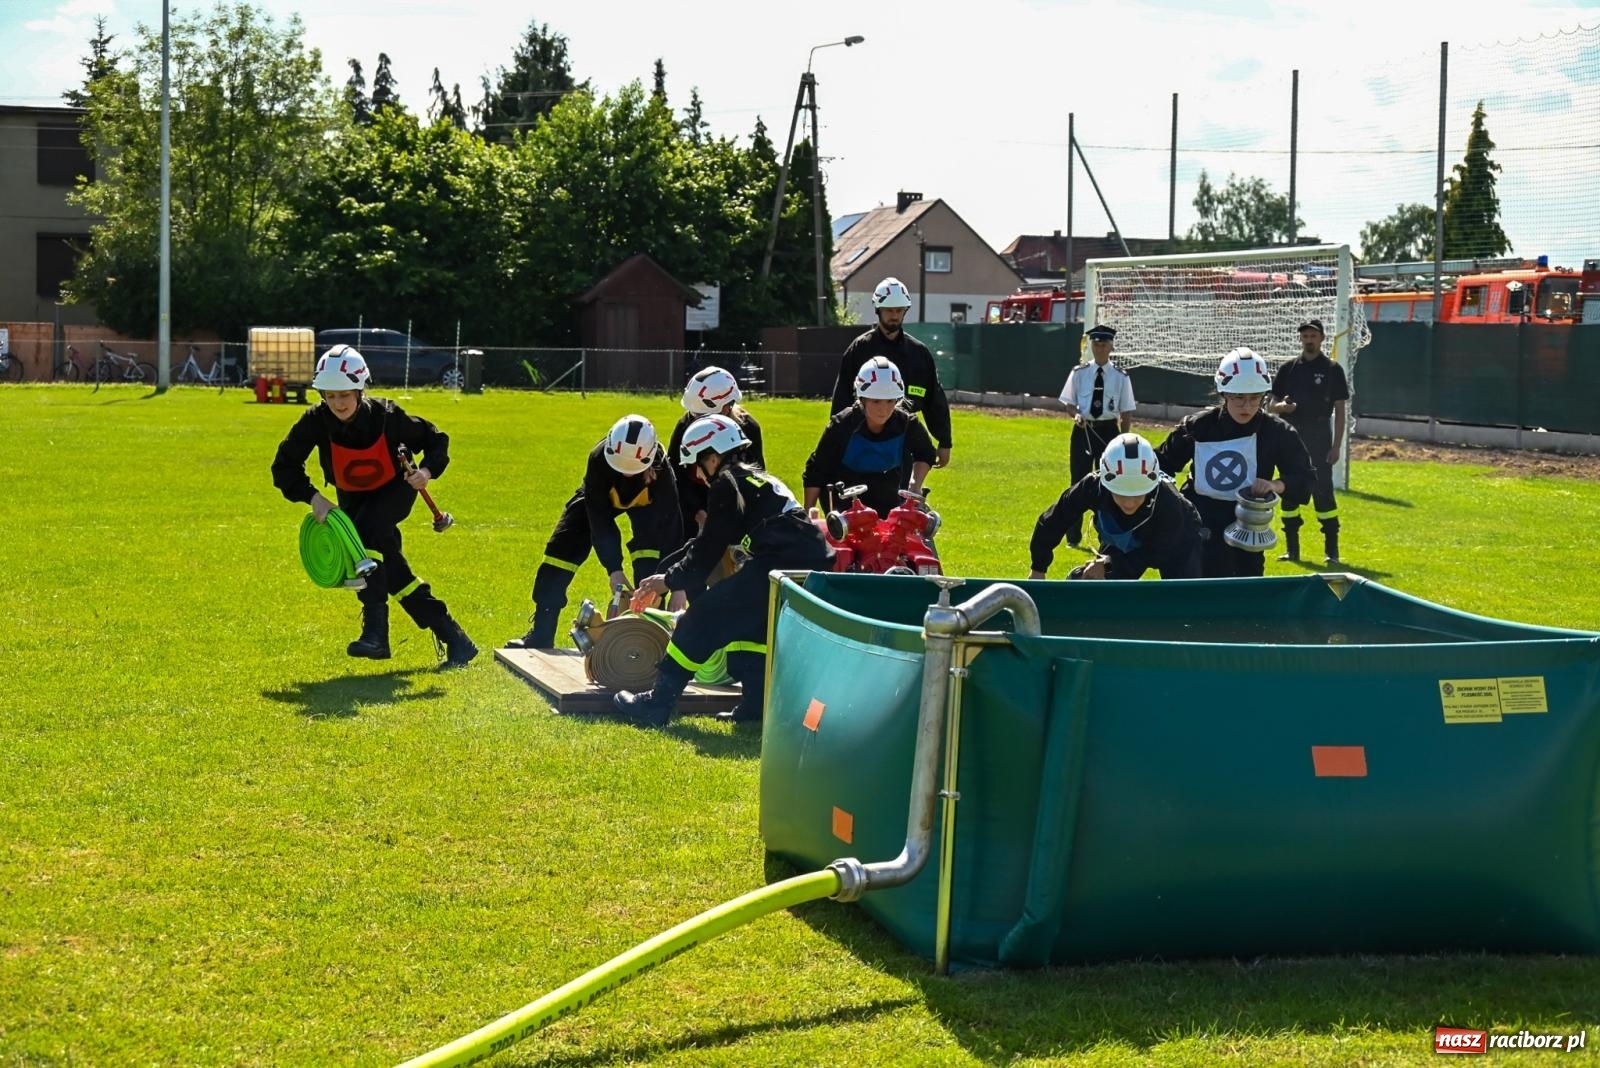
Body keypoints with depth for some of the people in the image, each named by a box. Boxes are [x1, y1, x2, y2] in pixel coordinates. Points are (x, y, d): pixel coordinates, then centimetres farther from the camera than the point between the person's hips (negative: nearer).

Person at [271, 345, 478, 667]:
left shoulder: (386, 416, -28)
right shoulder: (316, 420, -24)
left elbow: (435, 439, -14)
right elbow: (284, 466, -14)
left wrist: (428, 470, -33)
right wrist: (312, 497, -27)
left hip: (394, 490, -3)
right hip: (352, 498, 3)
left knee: (365, 534, -32)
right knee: (393, 574, -3)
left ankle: (376, 630, -32)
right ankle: (454, 639, 6)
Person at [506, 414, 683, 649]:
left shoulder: (660, 467, -40)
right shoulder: (598, 458, -40)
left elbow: (671, 522, -35)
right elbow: (600, 519, -33)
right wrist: (613, 568, -37)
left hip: (646, 501, -1)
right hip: (599, 498, 1)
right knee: (561, 550, -7)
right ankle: (541, 634, 1)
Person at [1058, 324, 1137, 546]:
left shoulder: (1121, 377, -1)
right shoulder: (1079, 373, 1)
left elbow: (1126, 413, 2)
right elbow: (1069, 404, 5)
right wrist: (1075, 415, -17)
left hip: (1109, 431, 0)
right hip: (1083, 431, 0)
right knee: (1079, 482, 3)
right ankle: (1073, 536, 12)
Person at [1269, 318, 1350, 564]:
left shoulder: (1332, 370, 1)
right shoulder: (1288, 368, 9)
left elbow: (1340, 410, 0)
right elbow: (1273, 405, 11)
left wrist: (1337, 445, -7)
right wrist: (1281, 406, -14)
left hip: (1319, 439, -3)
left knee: (1323, 490, -7)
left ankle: (1332, 549, -3)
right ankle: (1291, 548, 14)